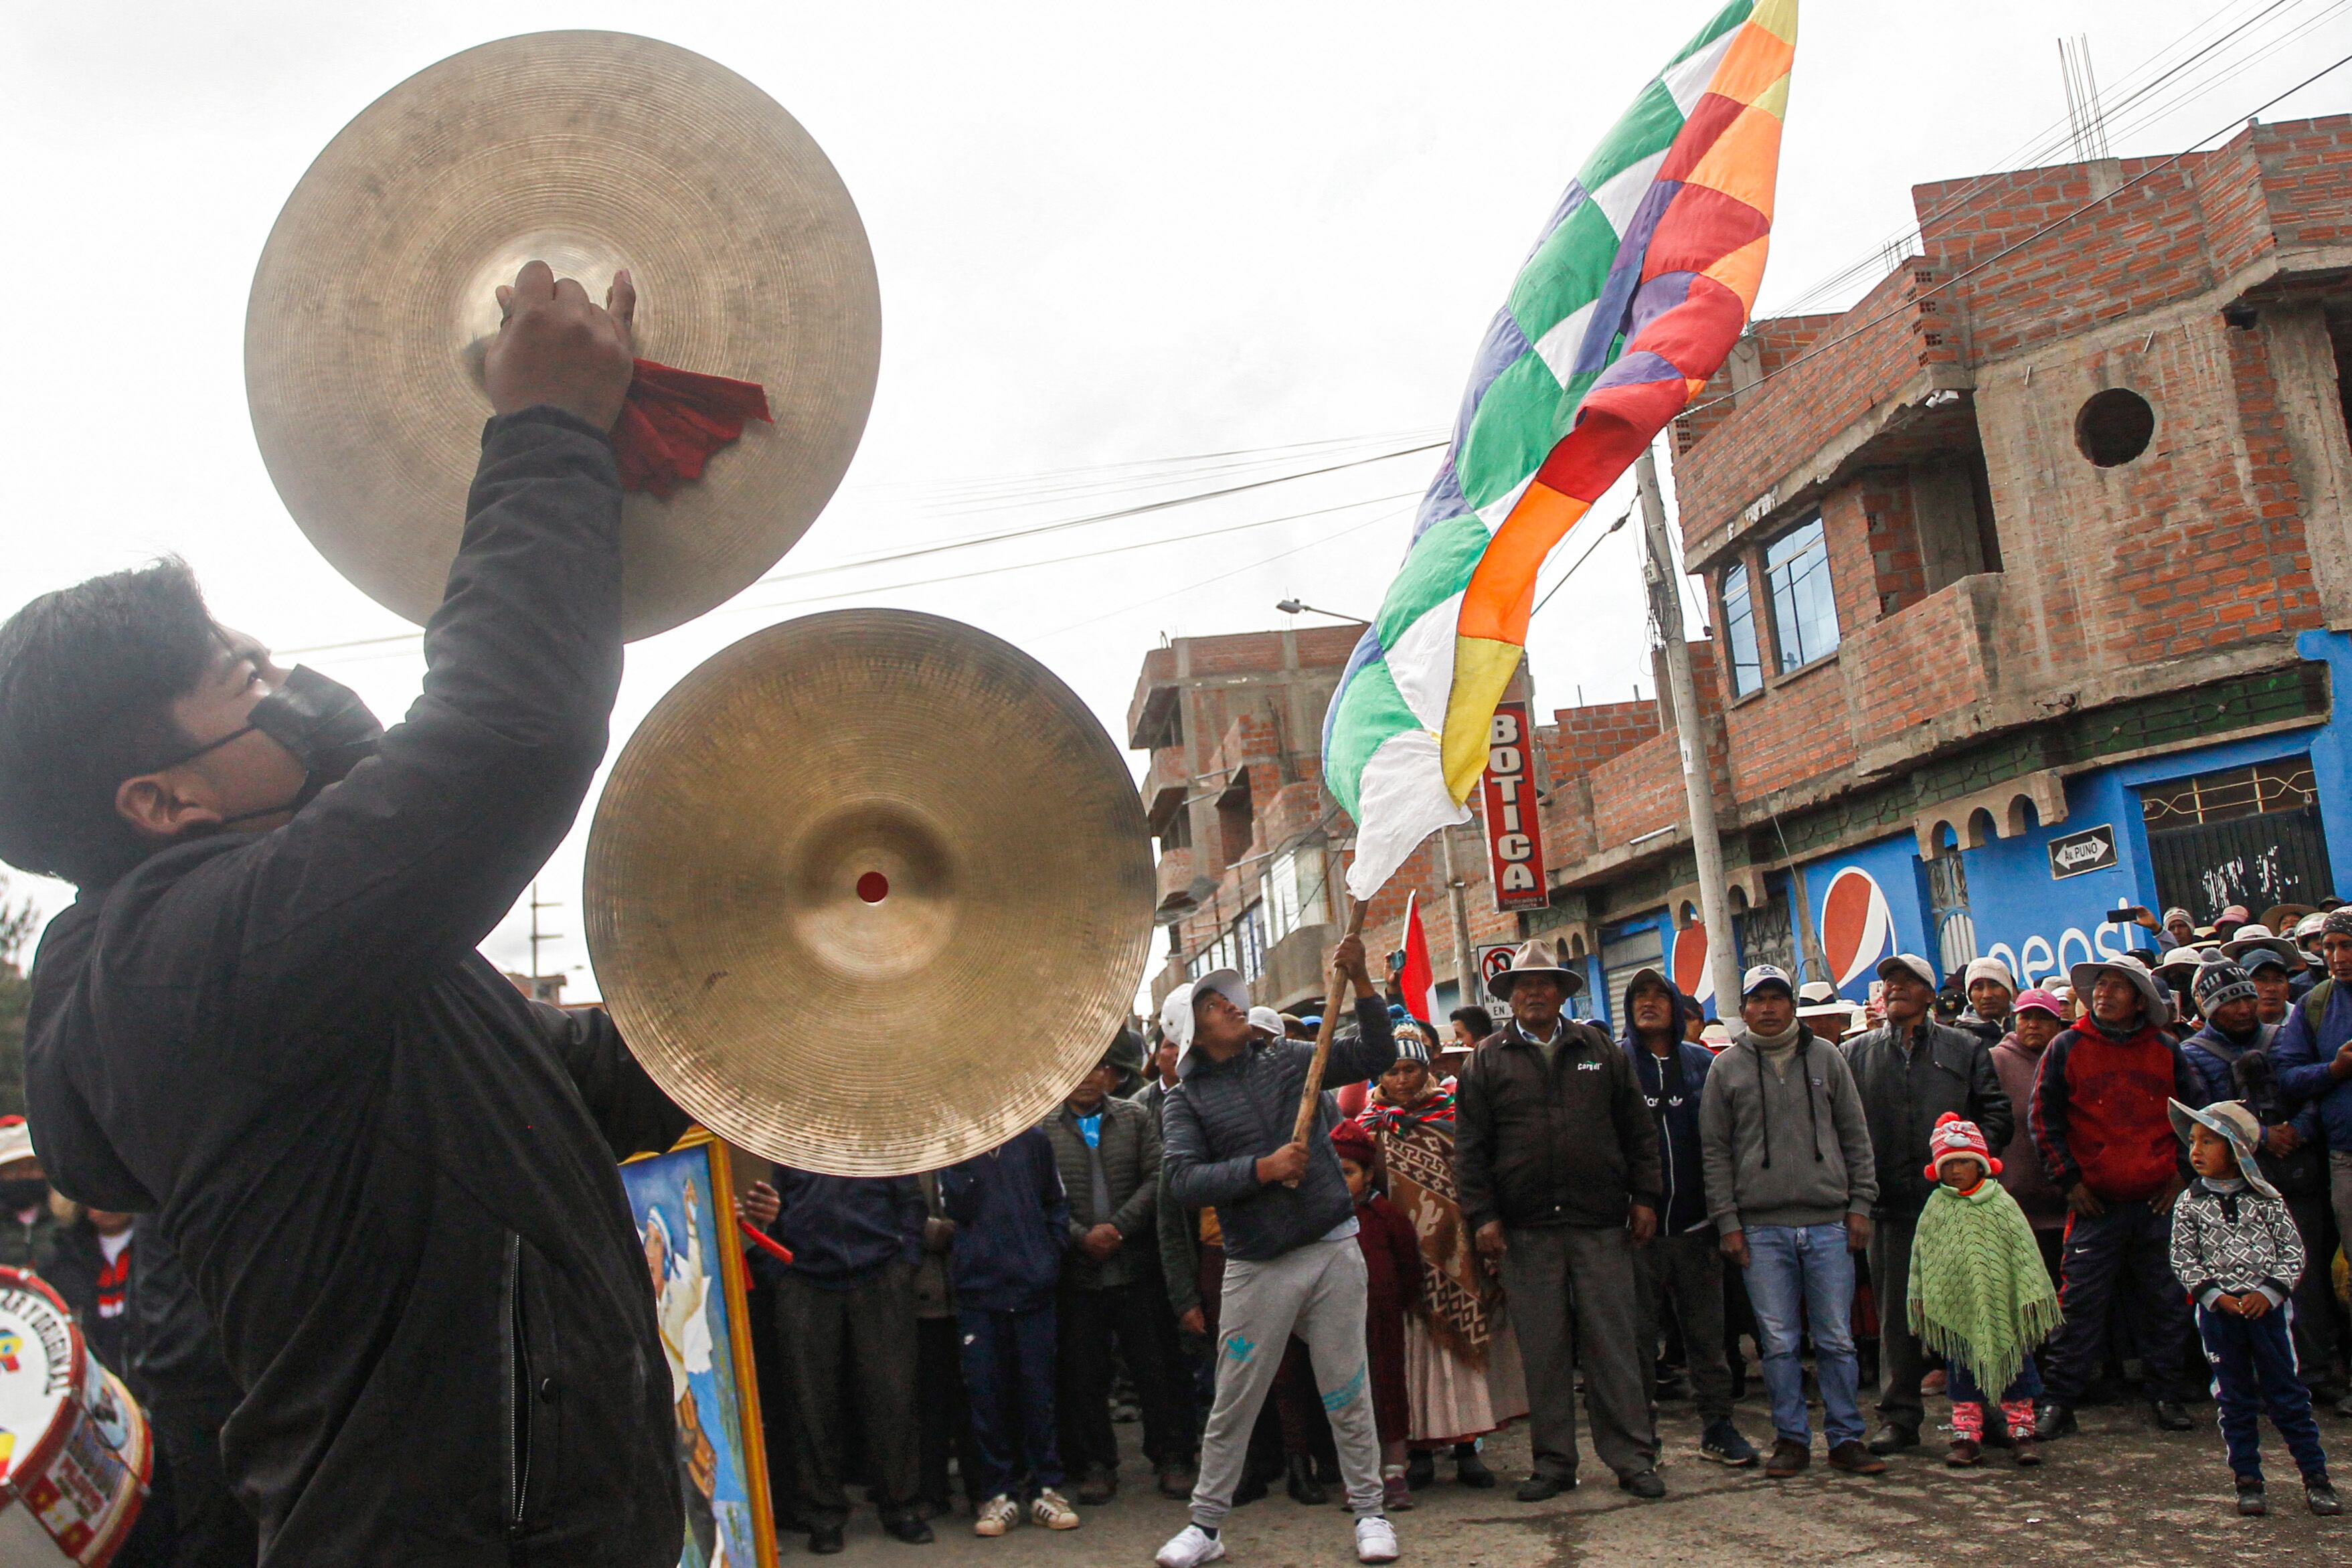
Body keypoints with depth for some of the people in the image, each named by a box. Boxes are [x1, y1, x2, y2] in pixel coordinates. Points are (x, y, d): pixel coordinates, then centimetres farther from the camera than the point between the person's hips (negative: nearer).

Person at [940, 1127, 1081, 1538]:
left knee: (1037, 1389, 5)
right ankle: (999, 1492, 12)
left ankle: (1045, 1488, 14)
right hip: (978, 1288, 0)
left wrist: (1052, 1254, 2)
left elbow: (1057, 1202, 12)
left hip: (1034, 1287, 1)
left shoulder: (1033, 1139, 6)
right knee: (986, 1392, 2)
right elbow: (958, 1208, -8)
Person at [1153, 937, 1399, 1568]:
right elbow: (1184, 1180, -12)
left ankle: (1369, 1512, 22)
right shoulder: (1185, 1098, 1)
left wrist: (1360, 983, -6)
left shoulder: (1287, 1059, 8)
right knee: (1232, 1405, 7)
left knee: (1348, 1392, 7)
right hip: (1256, 1269, -1)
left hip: (1333, 1251, 2)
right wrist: (1263, 1169, -19)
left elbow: (1375, 1055, 7)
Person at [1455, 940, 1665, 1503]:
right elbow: (1469, 1146, 4)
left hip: (1600, 1223, 0)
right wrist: (1482, 1216, -4)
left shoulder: (1600, 1049, 10)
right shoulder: (1488, 1061, 6)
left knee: (1613, 1341, 2)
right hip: (1525, 1229, 0)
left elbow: (1637, 1128, 12)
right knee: (1543, 1349, 4)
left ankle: (1632, 1456, 12)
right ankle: (1553, 1461, 15)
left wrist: (1644, 1196, 5)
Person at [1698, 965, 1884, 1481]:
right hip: (1761, 1229, 0)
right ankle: (1791, 1438, 14)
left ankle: (1847, 1439, 14)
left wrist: (1860, 1204, 3)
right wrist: (1727, 1221, -1)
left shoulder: (1826, 1057, 8)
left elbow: (1855, 1136, 10)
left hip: (1828, 1223, 1)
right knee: (1778, 1342, 3)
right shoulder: (1727, 1068, 5)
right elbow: (1715, 1151, 5)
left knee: (1837, 1339, 4)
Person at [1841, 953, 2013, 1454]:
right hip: (1890, 1201, 1)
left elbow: (1998, 1115, 7)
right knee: (1897, 1313, 4)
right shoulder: (1857, 1053, 14)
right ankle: (1900, 1417, 11)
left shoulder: (1966, 1048, 12)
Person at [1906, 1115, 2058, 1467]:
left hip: (2000, 1305, -1)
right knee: (1960, 1372, 7)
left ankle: (2022, 1432, 18)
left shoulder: (2001, 1204, -1)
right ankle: (1967, 1437, 13)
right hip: (1955, 1309, 1)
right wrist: (1921, 1299, 6)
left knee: (2016, 1366, 6)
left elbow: (2024, 1253, 0)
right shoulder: (1936, 1208, 3)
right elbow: (1922, 1257, 8)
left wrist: (2030, 1297, -4)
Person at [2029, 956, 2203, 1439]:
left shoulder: (2166, 1051, 7)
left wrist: (2182, 1171, 6)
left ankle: (2165, 1395, 22)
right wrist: (2068, 1179, -2)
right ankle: (2059, 1400, 3)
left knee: (2166, 1301, 7)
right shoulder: (2067, 1047, 2)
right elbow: (2044, 1118, 3)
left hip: (2159, 1200, 2)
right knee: (2081, 1303, -4)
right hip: (2096, 1201, -2)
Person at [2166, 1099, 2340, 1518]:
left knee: (2288, 1395, 4)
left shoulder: (2265, 1200, 0)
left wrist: (2269, 1293, -12)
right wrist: (2216, 1297, -12)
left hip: (2265, 1308, -1)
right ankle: (2248, 1482, 14)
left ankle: (2316, 1478, 15)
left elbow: (2293, 1252, 0)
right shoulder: (2190, 1205, 1)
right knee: (2235, 1400, 7)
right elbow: (2183, 1259, -1)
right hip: (2218, 1312, 1)